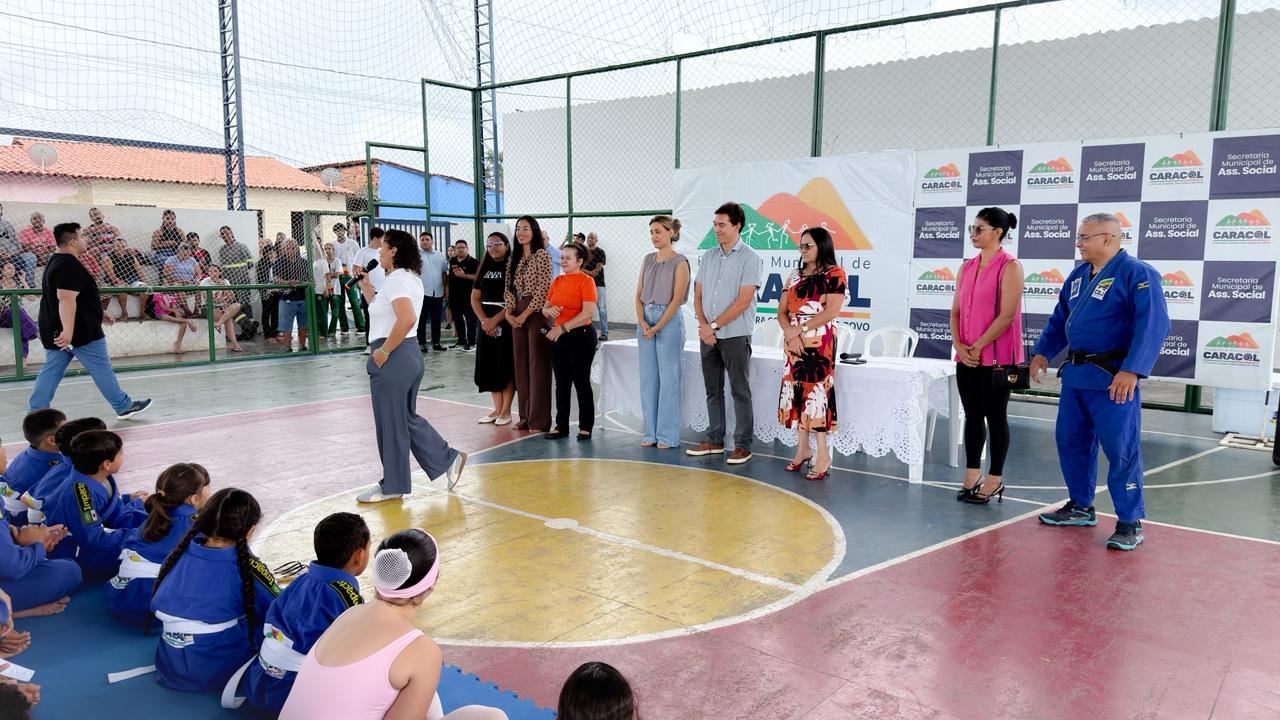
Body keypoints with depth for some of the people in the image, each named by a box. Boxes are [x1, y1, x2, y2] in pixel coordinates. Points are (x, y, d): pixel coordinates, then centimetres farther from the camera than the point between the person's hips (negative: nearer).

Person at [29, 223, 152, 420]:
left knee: (51, 371, 10)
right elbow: (67, 299, -28)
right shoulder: (69, 266, -18)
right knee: (101, 369, -1)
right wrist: (68, 330, -34)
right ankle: (124, 407, 8)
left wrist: (98, 315, 30)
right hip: (79, 331, -10)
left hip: (55, 331, 10)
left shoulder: (55, 263, 17)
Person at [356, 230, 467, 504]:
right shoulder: (410, 278, 16)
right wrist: (365, 285, 20)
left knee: (391, 423, 2)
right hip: (408, 356, 10)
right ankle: (449, 459, 19)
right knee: (407, 418, 18)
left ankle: (392, 486, 14)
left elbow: (407, 319, -31)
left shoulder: (395, 280, -15)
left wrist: (384, 350, -23)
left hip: (393, 358, -10)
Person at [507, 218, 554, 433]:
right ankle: (525, 416, 17)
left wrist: (525, 314, -14)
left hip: (536, 313, -7)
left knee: (538, 364, -4)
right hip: (517, 316, 7)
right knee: (521, 364, 8)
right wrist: (509, 312, -2)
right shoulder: (513, 258, 15)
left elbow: (543, 288, -13)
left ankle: (539, 420, 2)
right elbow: (509, 288, 14)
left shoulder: (542, 255, -6)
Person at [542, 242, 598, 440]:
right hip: (558, 337, 6)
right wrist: (549, 311, -10)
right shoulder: (557, 281, 11)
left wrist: (563, 328, -21)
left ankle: (586, 427, 11)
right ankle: (561, 426, 18)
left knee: (581, 382, 1)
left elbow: (588, 312, -19)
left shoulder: (586, 281, -9)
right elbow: (545, 308, 15)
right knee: (561, 383, 10)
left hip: (581, 336, -6)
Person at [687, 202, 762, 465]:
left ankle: (743, 445, 7)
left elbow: (743, 301, -14)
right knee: (713, 390, 12)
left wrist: (715, 325, -13)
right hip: (708, 335, 6)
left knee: (740, 391, 0)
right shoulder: (708, 257, 11)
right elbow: (698, 296, 10)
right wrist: (703, 326, -6)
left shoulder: (749, 258, -7)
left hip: (735, 335, -6)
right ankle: (714, 440, 22)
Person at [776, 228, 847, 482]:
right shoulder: (794, 277, 15)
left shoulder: (834, 274, -3)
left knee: (816, 393, -9)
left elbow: (831, 311, -13)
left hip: (820, 344, -6)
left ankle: (823, 454, -4)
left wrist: (800, 329, -14)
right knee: (797, 392, 7)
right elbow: (782, 311, 9)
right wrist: (790, 333, -10)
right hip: (794, 343, 6)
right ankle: (803, 448, 16)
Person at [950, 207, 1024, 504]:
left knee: (995, 417, 3)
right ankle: (972, 476, 19)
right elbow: (956, 310, 11)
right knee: (972, 415, 11)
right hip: (966, 357, 6)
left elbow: (1007, 315, -15)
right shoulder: (967, 267, 11)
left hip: (996, 357, -6)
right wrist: (959, 345, -3)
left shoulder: (1009, 267, -8)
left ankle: (995, 480, 13)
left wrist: (978, 346, -13)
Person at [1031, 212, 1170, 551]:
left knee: (1121, 450, -3)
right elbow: (1059, 318, 21)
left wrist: (1132, 371, -28)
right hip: (1076, 373, 8)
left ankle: (1130, 522, 9)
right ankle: (1080, 507, 30)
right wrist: (1042, 352, 10)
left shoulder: (1136, 273, -11)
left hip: (1112, 379, -8)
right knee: (1071, 442, 14)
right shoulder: (1079, 274, 12)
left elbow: (1153, 324, -20)